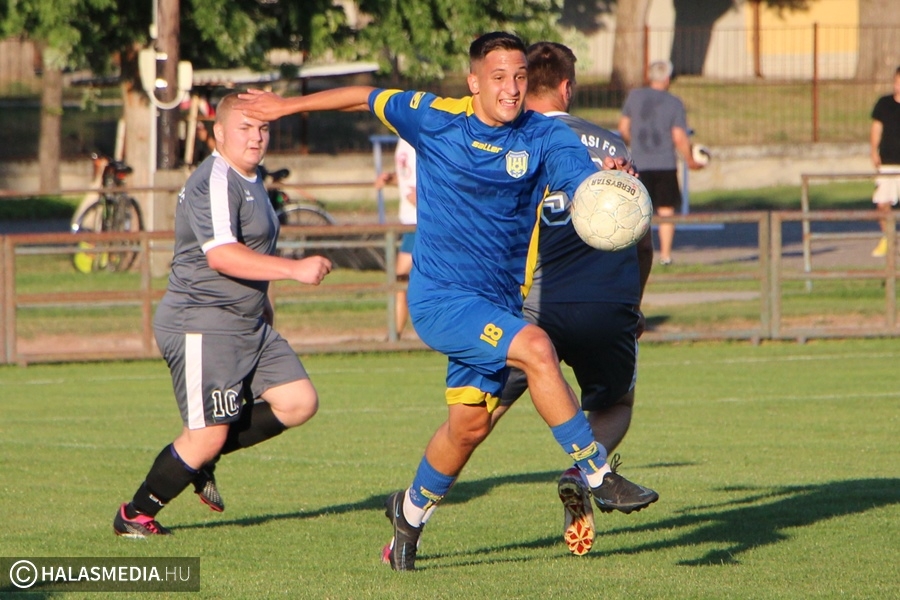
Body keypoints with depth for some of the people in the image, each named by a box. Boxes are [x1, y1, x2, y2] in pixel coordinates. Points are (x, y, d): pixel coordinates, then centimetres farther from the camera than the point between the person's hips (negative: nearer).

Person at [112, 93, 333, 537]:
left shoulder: (249, 180, 17)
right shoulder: (215, 182, -17)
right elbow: (220, 255, -29)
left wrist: (260, 297, 31)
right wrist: (294, 269, -30)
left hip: (249, 325, 10)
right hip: (203, 325, -10)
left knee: (299, 403, 1)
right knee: (207, 436, -11)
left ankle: (202, 459, 13)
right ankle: (134, 516, 5)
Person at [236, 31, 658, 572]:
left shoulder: (545, 137, -4)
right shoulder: (434, 118, -6)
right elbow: (368, 97, 10)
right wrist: (289, 105, 19)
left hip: (500, 302, 4)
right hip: (440, 297, -4)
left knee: (470, 424, 9)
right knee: (535, 348, -26)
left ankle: (412, 509, 37)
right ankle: (598, 475, -20)